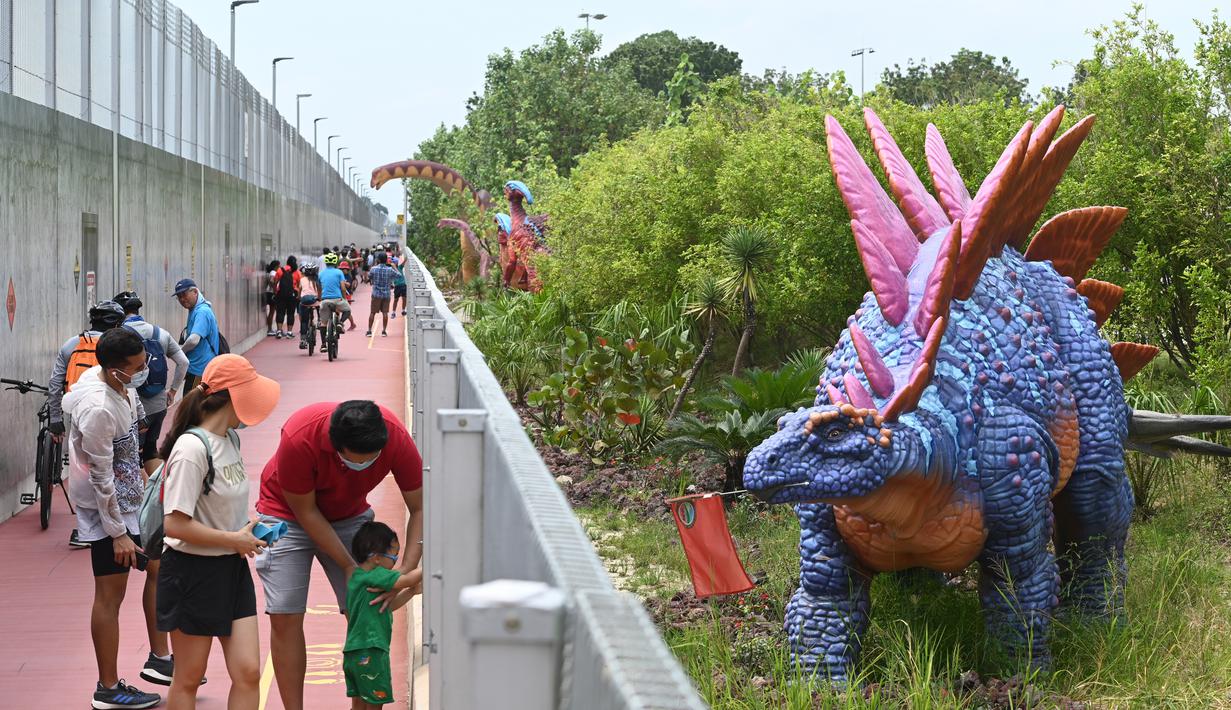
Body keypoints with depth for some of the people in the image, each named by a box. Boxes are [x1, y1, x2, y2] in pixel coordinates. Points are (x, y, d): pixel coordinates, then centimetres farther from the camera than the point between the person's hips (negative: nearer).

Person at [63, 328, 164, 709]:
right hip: (108, 507, -10)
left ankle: (159, 659, 30)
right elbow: (101, 478, -25)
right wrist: (117, 533, -19)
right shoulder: (98, 409, -31)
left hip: (131, 496, 10)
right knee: (111, 594, -1)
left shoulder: (118, 383, -4)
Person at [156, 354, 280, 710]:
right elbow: (175, 525, -25)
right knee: (189, 679, 7)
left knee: (248, 671, 2)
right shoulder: (192, 448, -21)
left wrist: (247, 529, 1)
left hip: (232, 570, 7)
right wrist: (235, 540, -17)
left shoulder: (230, 438, 5)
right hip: (193, 572, -7)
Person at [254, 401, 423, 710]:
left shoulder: (396, 437, -29)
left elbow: (420, 508, -18)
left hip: (349, 515, 3)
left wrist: (405, 571, -29)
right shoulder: (298, 438, -37)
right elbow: (305, 511, -22)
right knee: (285, 617, -10)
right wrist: (348, 566, -21)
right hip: (288, 514, -2)